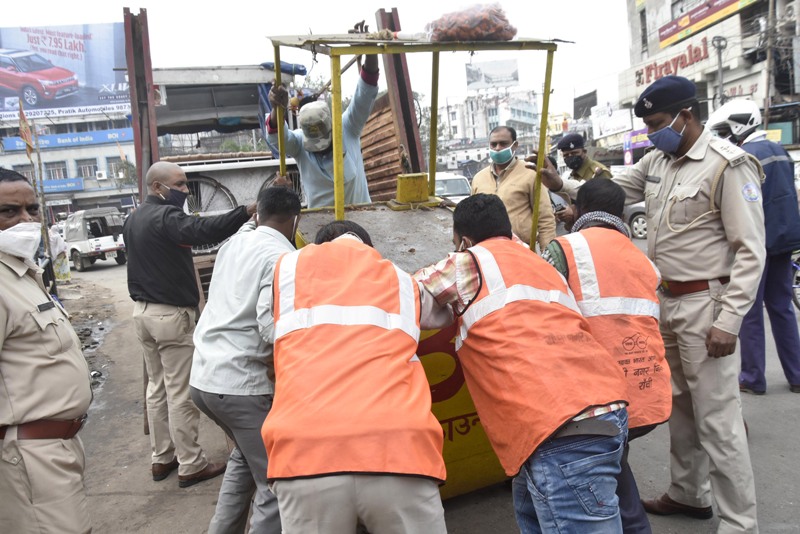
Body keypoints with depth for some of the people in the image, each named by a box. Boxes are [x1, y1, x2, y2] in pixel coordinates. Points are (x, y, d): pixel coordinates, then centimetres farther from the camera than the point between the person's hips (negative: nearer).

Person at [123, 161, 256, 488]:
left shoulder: (134, 219, 13)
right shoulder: (165, 216, -18)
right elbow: (203, 231, -36)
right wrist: (247, 211, -42)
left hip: (143, 311, 9)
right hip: (171, 314, -9)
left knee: (157, 387, 16)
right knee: (181, 393, -2)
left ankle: (162, 458, 25)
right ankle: (191, 465, 7)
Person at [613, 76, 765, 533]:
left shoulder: (727, 164, -13)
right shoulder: (656, 162, 9)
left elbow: (751, 251, -15)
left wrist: (729, 321, -19)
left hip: (704, 305, -8)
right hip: (666, 302, 8)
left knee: (717, 419, -3)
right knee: (681, 407, 19)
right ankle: (689, 494, 37)